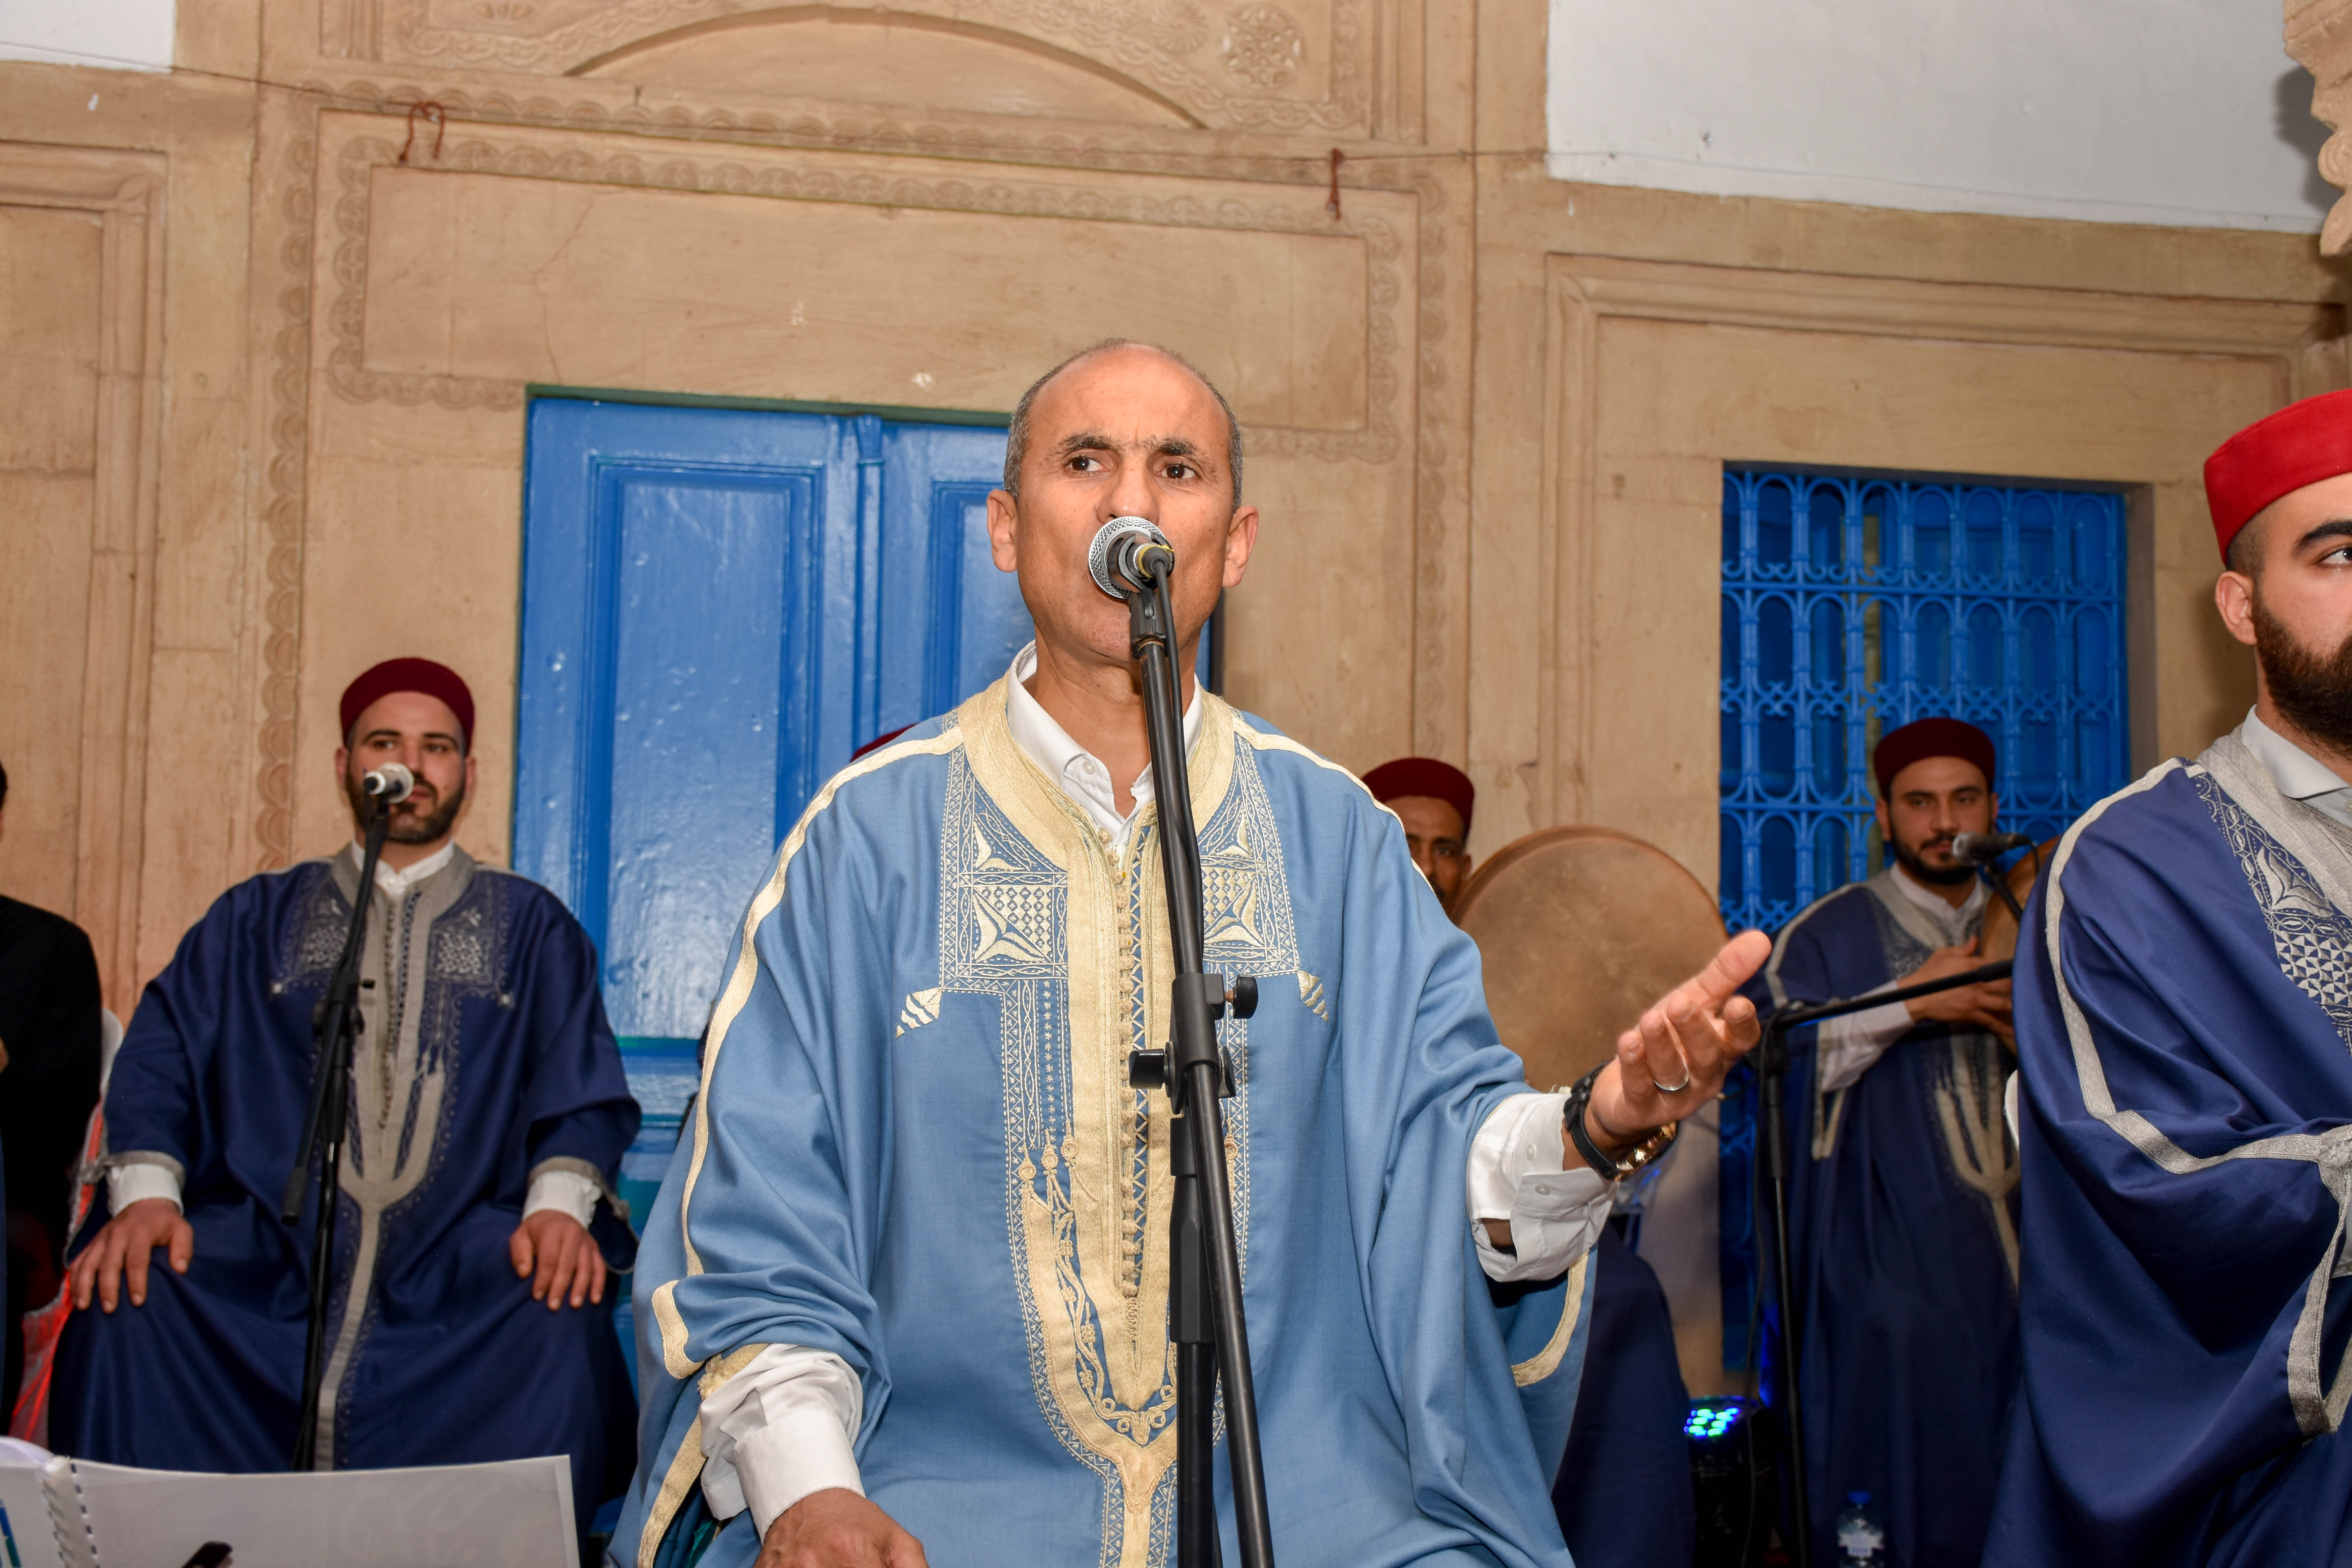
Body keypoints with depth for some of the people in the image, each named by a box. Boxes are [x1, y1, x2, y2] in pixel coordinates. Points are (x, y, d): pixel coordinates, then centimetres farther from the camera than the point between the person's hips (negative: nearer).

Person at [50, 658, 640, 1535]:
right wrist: (145, 1191, -10)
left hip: (462, 1258, -1)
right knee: (129, 1301, -28)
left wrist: (560, 1203, -14)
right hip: (264, 1251, 1)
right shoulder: (256, 919, 22)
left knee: (560, 1323, -33)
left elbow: (581, 1088, 7)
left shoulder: (530, 926, 19)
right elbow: (160, 1061, 10)